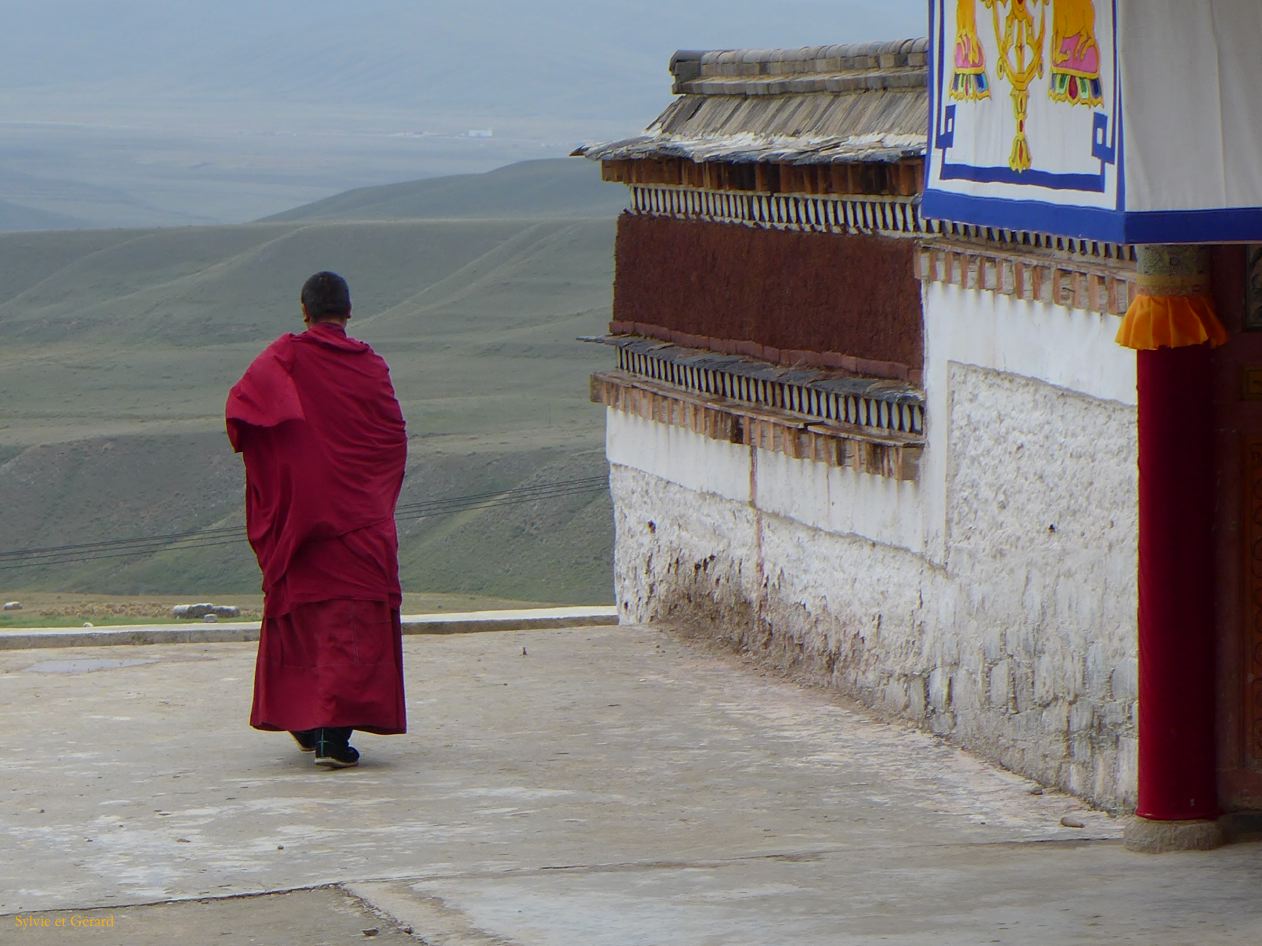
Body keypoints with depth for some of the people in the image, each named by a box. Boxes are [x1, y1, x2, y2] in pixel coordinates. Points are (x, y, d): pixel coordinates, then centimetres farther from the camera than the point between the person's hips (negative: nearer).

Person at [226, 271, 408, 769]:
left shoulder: (286, 357, -3)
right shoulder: (371, 366, -1)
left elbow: (241, 401, -14)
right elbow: (395, 439, 1)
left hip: (299, 512, 1)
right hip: (360, 518, -1)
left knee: (300, 613, 16)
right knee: (352, 621, -5)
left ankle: (301, 720, 23)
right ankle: (335, 730, -18)